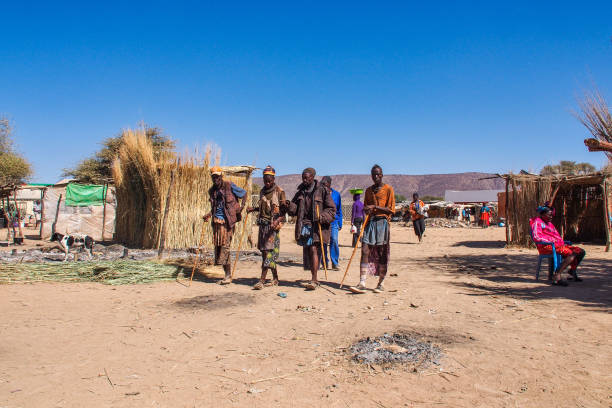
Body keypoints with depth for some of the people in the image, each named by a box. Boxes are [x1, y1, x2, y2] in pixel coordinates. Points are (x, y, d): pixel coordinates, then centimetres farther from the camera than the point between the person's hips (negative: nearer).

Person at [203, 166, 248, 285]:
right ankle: (227, 274, 16)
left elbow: (244, 194, 4)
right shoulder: (212, 191, 14)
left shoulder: (230, 186, -4)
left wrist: (241, 206, -8)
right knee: (217, 245, 5)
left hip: (228, 221, -6)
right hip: (217, 221, 6)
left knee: (225, 245, -11)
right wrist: (209, 215, 9)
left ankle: (228, 275, -4)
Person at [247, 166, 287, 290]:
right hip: (263, 224, 7)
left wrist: (278, 220, -26)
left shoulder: (279, 192, -6)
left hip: (273, 225, -7)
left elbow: (284, 210, -10)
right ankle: (275, 279, 19)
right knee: (264, 251, 9)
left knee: (268, 251, -11)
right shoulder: (262, 191, 15)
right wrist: (253, 209, 12)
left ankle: (262, 280, -13)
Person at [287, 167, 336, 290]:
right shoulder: (300, 192, 12)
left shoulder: (322, 191, -3)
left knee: (313, 249, -15)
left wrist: (322, 217, -19)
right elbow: (294, 210, 14)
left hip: (317, 226, -5)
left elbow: (331, 209, -2)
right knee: (307, 252, 8)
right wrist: (289, 205, -7)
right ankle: (313, 279, 19)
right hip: (304, 225, 6)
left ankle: (314, 280, -13)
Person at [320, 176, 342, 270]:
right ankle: (325, 263, 15)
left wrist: (340, 223, 10)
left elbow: (339, 210, 12)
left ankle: (335, 263, -1)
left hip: (333, 221, 0)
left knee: (334, 240, -9)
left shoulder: (336, 194, 6)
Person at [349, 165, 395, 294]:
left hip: (382, 222, -4)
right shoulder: (368, 190, 17)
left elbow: (391, 210, -5)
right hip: (369, 222, 4)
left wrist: (375, 207, -14)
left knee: (381, 254, 0)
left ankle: (381, 284, 11)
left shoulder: (388, 189, 1)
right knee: (365, 251, -7)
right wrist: (367, 209, 1)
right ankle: (362, 284, -9)